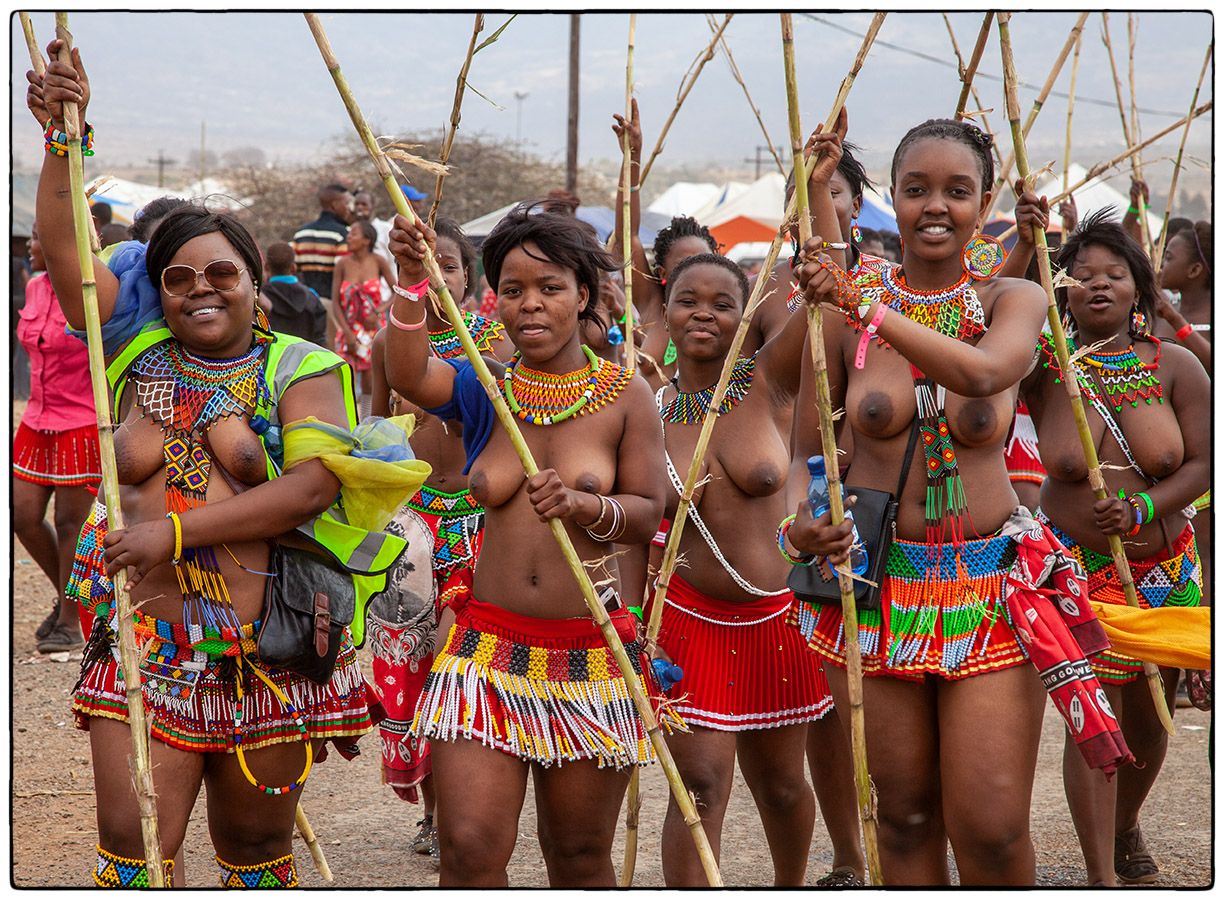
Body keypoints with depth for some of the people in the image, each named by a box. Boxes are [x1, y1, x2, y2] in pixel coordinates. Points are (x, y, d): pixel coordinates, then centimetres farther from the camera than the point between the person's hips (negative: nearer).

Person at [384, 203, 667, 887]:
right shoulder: (483, 389, 5)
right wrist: (413, 282, -29)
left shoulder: (624, 394, 2)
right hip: (489, 646, 1)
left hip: (591, 656, 0)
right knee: (470, 849, -9)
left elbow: (647, 514, 0)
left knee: (580, 856, 8)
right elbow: (410, 375, -16)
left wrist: (585, 506, -19)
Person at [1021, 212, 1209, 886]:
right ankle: (1101, 877, -1)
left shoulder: (1175, 366, -1)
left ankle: (1126, 828, 43)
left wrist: (1141, 510, -19)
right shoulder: (1045, 367, -6)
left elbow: (1202, 463, -3)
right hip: (1075, 566, -3)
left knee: (1148, 718, 15)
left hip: (1163, 567, 3)